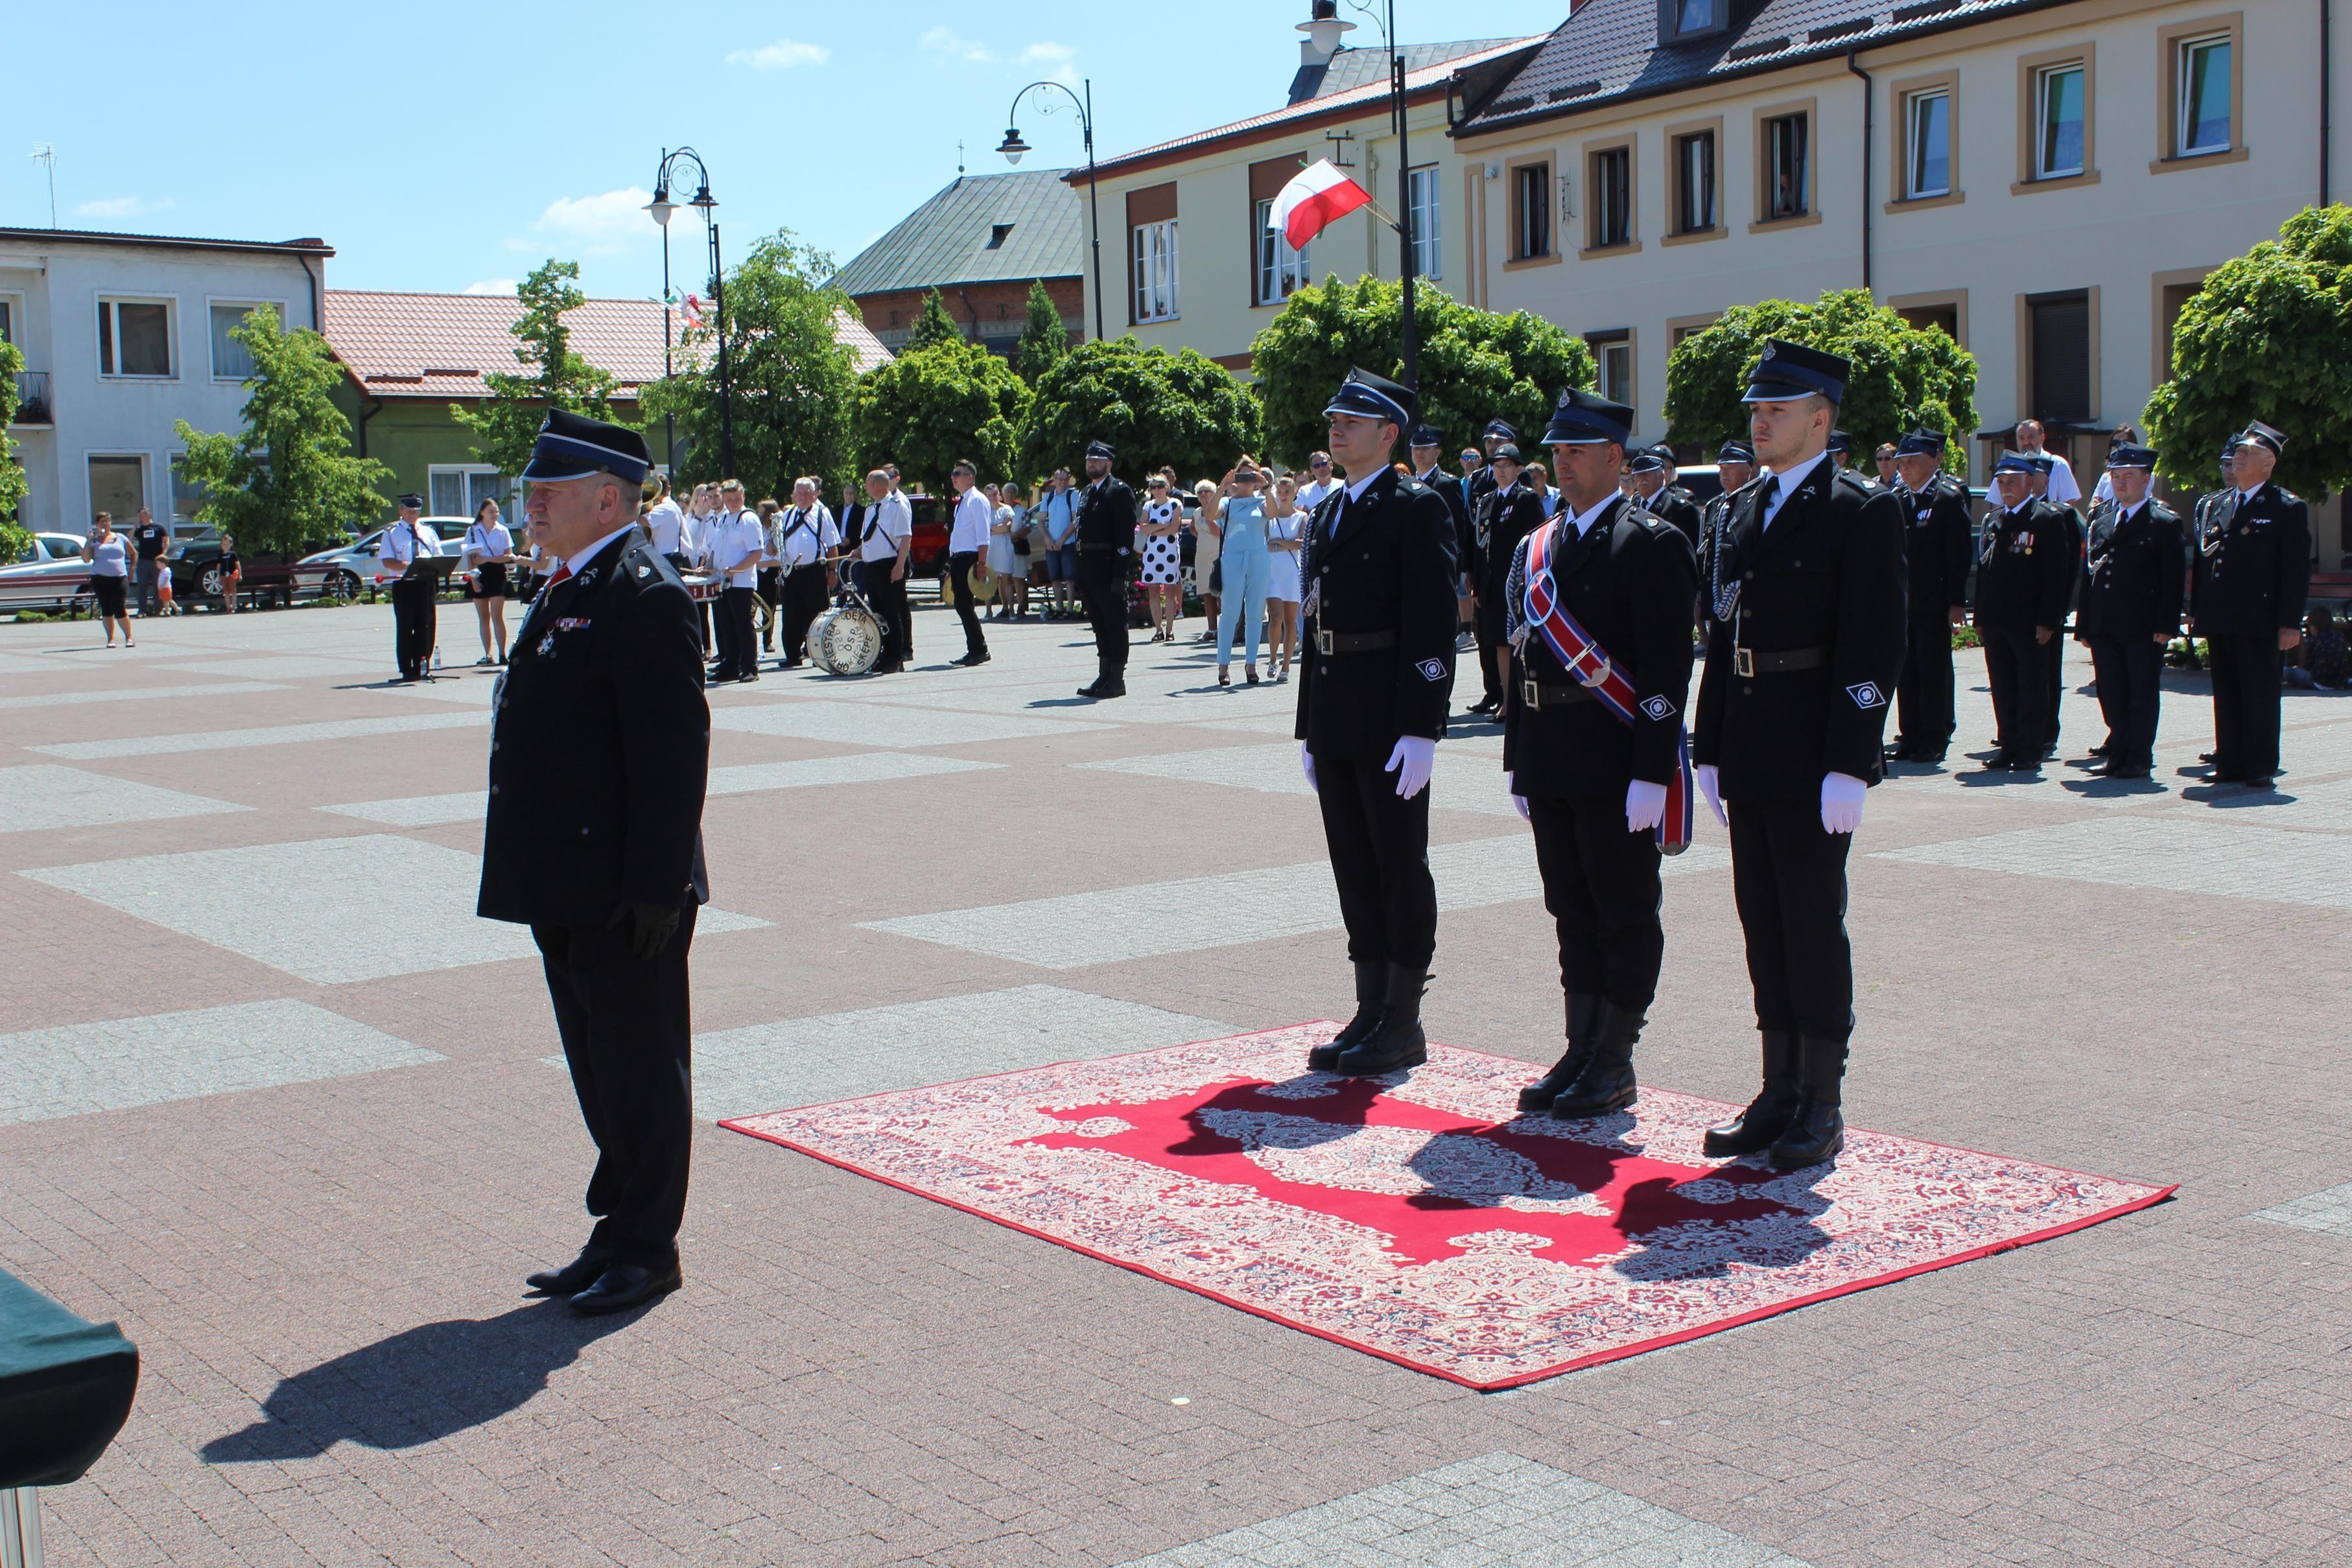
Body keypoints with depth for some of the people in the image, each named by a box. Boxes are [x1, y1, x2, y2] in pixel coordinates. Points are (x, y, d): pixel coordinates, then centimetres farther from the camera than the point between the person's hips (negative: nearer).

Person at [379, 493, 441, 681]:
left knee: (426, 625, 1)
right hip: (404, 584, -3)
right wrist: (410, 566, -19)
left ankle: (423, 666, 7)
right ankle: (407, 670, 3)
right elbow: (388, 561, -5)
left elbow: (439, 556, 15)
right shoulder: (392, 533, 4)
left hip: (426, 582, 3)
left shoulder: (428, 531, 17)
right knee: (405, 627, 0)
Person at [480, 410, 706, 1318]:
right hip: (568, 891, 10)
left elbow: (675, 750, -20)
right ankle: (619, 1235, 28)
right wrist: (536, 875, 18)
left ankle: (646, 1250, 13)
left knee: (640, 1070, 2)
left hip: (626, 897, -10)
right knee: (600, 1069, 17)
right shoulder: (569, 590, 15)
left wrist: (656, 886, -22)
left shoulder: (644, 595, -16)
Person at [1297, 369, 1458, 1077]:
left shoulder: (1417, 508, -7)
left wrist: (1420, 730, -20)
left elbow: (1433, 624, -14)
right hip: (1335, 721, 8)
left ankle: (1404, 1024, 8)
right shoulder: (1326, 513, 17)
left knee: (1400, 866, 0)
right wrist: (1308, 727, 16)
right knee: (1354, 868, 11)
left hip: (1389, 722, -8)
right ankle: (1371, 1012, 19)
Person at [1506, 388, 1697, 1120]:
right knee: (1571, 910, 13)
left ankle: (1615, 1064, 10)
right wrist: (1519, 764, 14)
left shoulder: (1651, 543, -8)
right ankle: (1581, 1053, 22)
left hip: (1616, 760, -7)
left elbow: (1667, 668, -13)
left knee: (1626, 914, 2)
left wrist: (1652, 772, -19)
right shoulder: (1535, 547, 14)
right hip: (1551, 763, 7)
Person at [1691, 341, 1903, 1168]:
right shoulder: (1743, 511, 15)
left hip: (1812, 762, -7)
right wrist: (1710, 751, 12)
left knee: (1814, 925, -1)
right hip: (1748, 759, 7)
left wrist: (1849, 766, -18)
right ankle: (1779, 1092, 20)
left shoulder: (1861, 513, -8)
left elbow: (1873, 648, -13)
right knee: (1764, 924, 11)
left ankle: (1822, 1105, 9)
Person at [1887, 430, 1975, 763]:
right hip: (1900, 600, 5)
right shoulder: (1895, 498, 11)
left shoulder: (1949, 498, -6)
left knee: (1934, 670, 0)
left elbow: (1960, 553, -9)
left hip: (1933, 602, -5)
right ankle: (1910, 736, 14)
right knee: (1905, 670, 7)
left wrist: (1956, 602, -14)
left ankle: (1934, 739, 5)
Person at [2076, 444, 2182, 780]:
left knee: (2143, 695, 0)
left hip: (2144, 629, -6)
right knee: (2111, 695, 8)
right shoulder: (2101, 525, 17)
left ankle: (2140, 758, 5)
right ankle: (2119, 753, 15)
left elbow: (2173, 578, -7)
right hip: (2105, 628, 6)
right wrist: (2084, 626, 11)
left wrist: (2166, 626, -14)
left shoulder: (2165, 523, -1)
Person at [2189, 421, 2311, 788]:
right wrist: (2196, 612, 11)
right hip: (2219, 620, 6)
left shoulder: (2287, 507, -3)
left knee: (2260, 695, 0)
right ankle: (2230, 764, 15)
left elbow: (2297, 569, -6)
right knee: (2226, 695, 9)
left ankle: (2261, 768, 5)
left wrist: (2290, 622, -12)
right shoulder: (2218, 506, 15)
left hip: (2258, 621, -6)